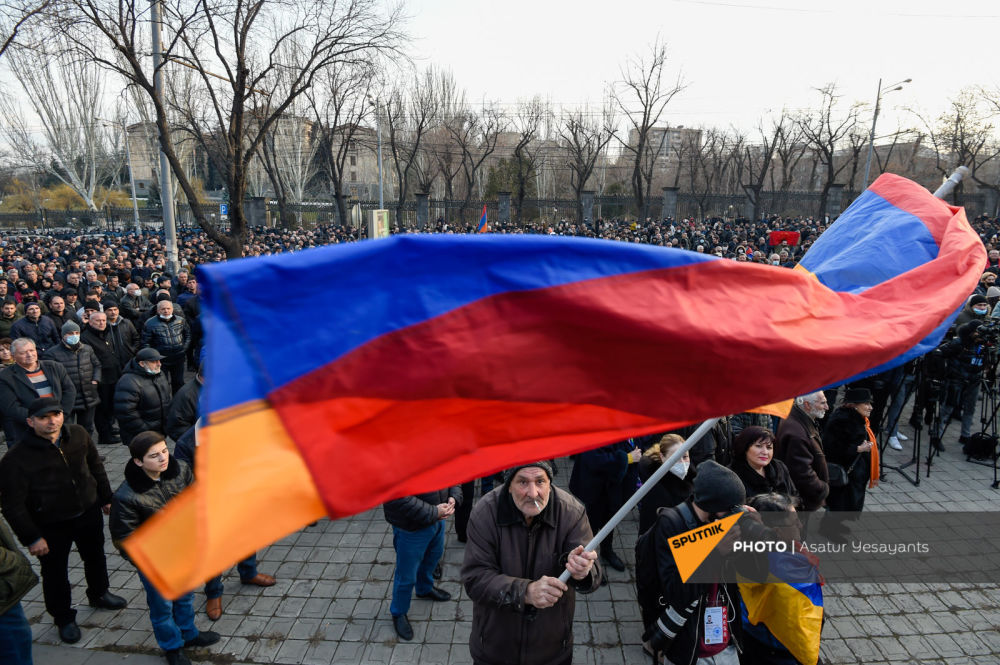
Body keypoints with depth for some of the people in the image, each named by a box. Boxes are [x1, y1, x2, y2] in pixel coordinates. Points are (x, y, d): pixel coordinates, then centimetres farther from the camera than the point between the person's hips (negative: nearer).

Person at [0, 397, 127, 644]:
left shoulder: (78, 435, -11)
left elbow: (95, 466, 6)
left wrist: (106, 497, 11)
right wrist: (31, 538, -15)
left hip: (89, 513, 4)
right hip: (50, 526, -4)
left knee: (95, 556, 24)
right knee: (55, 573, 12)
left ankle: (99, 593, 52)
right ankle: (64, 618, 37)